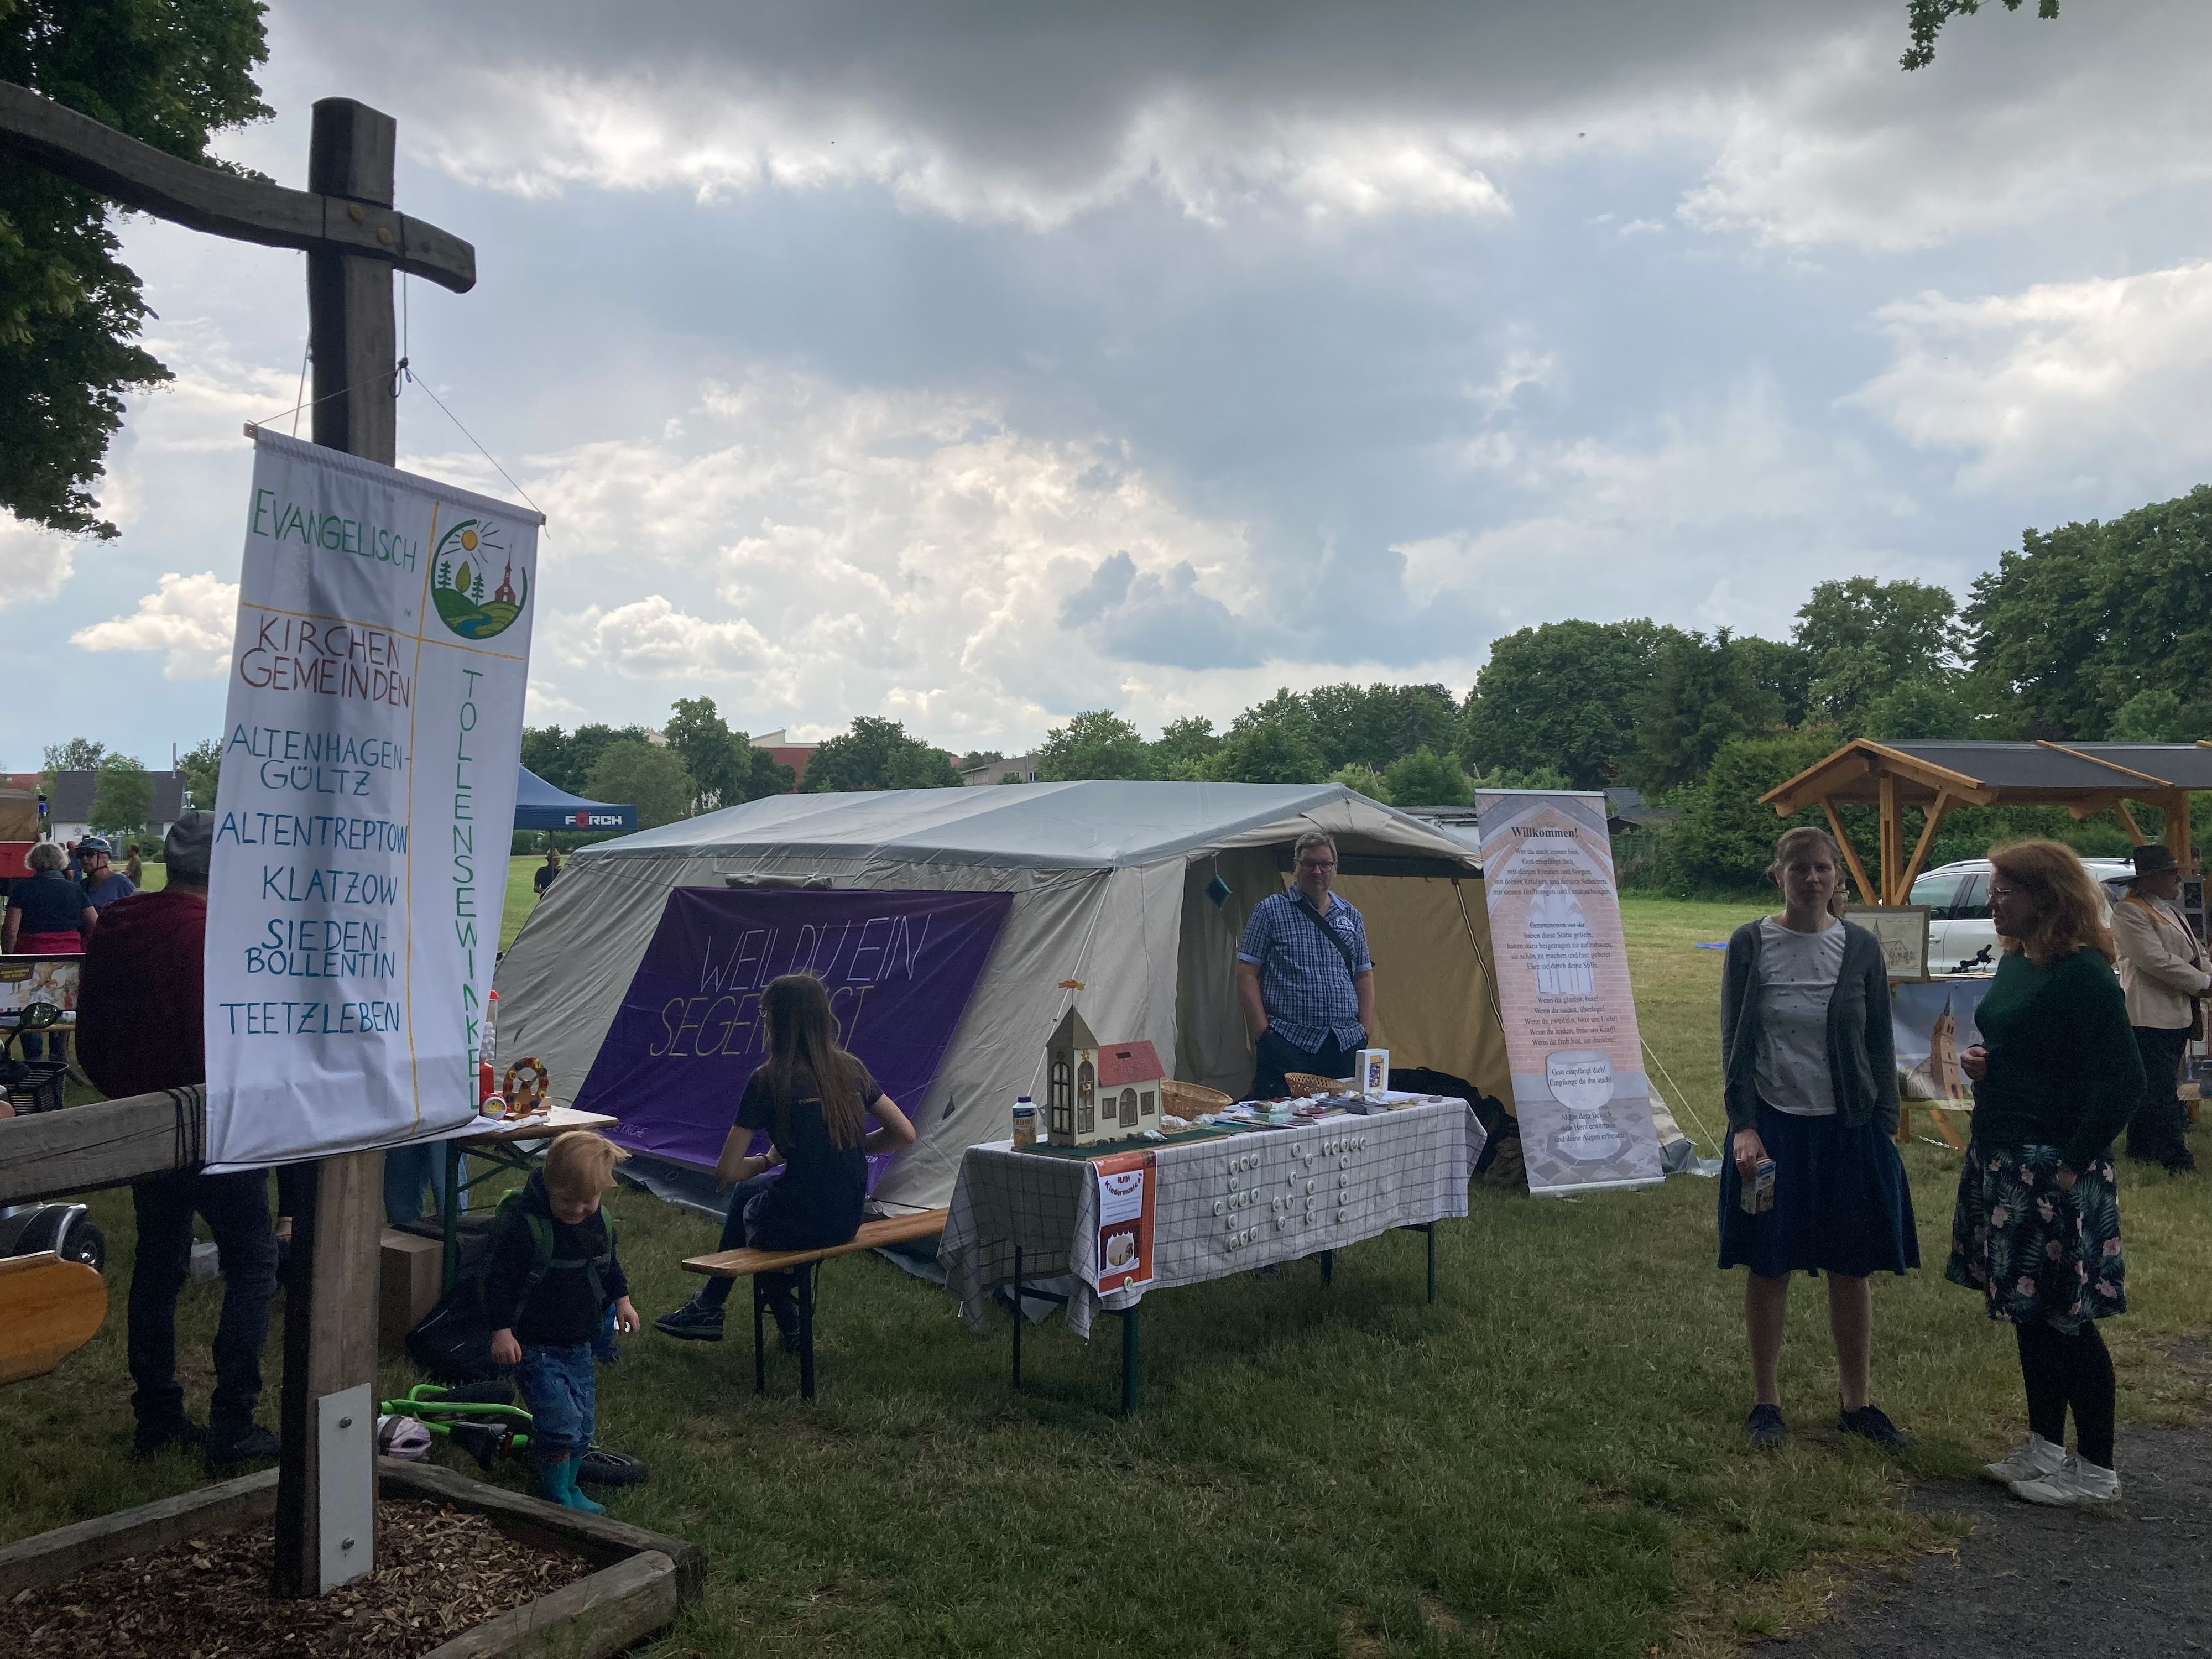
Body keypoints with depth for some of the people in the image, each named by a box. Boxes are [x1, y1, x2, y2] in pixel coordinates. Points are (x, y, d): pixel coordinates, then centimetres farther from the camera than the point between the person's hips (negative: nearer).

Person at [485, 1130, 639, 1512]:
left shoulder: (601, 1223, 1)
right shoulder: (523, 1225, -20)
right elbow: (501, 1280, -16)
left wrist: (621, 1299, 16)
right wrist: (502, 1330, -19)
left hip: (580, 1344, 7)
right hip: (536, 1346, -7)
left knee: (584, 1422, 12)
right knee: (560, 1420, -14)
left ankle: (570, 1487, 30)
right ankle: (556, 1495, 4)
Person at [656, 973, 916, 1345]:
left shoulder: (768, 1079, -13)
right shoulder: (850, 1068, 2)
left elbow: (726, 1170, -11)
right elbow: (904, 1134, 7)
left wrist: (767, 1161, 9)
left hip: (801, 1225, -5)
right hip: (848, 1221, 5)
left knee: (749, 1210, 31)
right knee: (748, 1190, 31)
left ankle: (790, 1324, 33)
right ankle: (709, 1306, 37)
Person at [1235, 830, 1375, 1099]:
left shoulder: (1352, 917, 17)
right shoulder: (1270, 911, 3)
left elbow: (1364, 976, 19)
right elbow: (1246, 976, -1)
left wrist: (1366, 1031, 6)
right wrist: (1263, 1034, -9)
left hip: (1347, 1044, 4)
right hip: (1287, 1044, -4)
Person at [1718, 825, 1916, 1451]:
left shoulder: (1861, 947, 2)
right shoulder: (1750, 945, -2)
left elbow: (1880, 1044, 6)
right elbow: (1734, 1043, -2)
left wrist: (1886, 1128, 1)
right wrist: (1743, 1127, -9)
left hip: (1849, 1129, 2)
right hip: (1772, 1125, -1)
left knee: (1852, 1272, 8)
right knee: (1768, 1269, 6)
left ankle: (1858, 1402, 25)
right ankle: (1766, 1402, 20)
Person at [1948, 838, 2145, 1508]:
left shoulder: (2082, 975, -18)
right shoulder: (2016, 962, 9)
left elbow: (2124, 1082, -21)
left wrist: (2072, 1165, -19)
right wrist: (1985, 1065, 3)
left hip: (2051, 1170, -9)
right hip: (2003, 1163, 9)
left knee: (2065, 1320, 1)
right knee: (2028, 1312, 16)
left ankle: (2095, 1469, 14)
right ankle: (2044, 1449, 28)